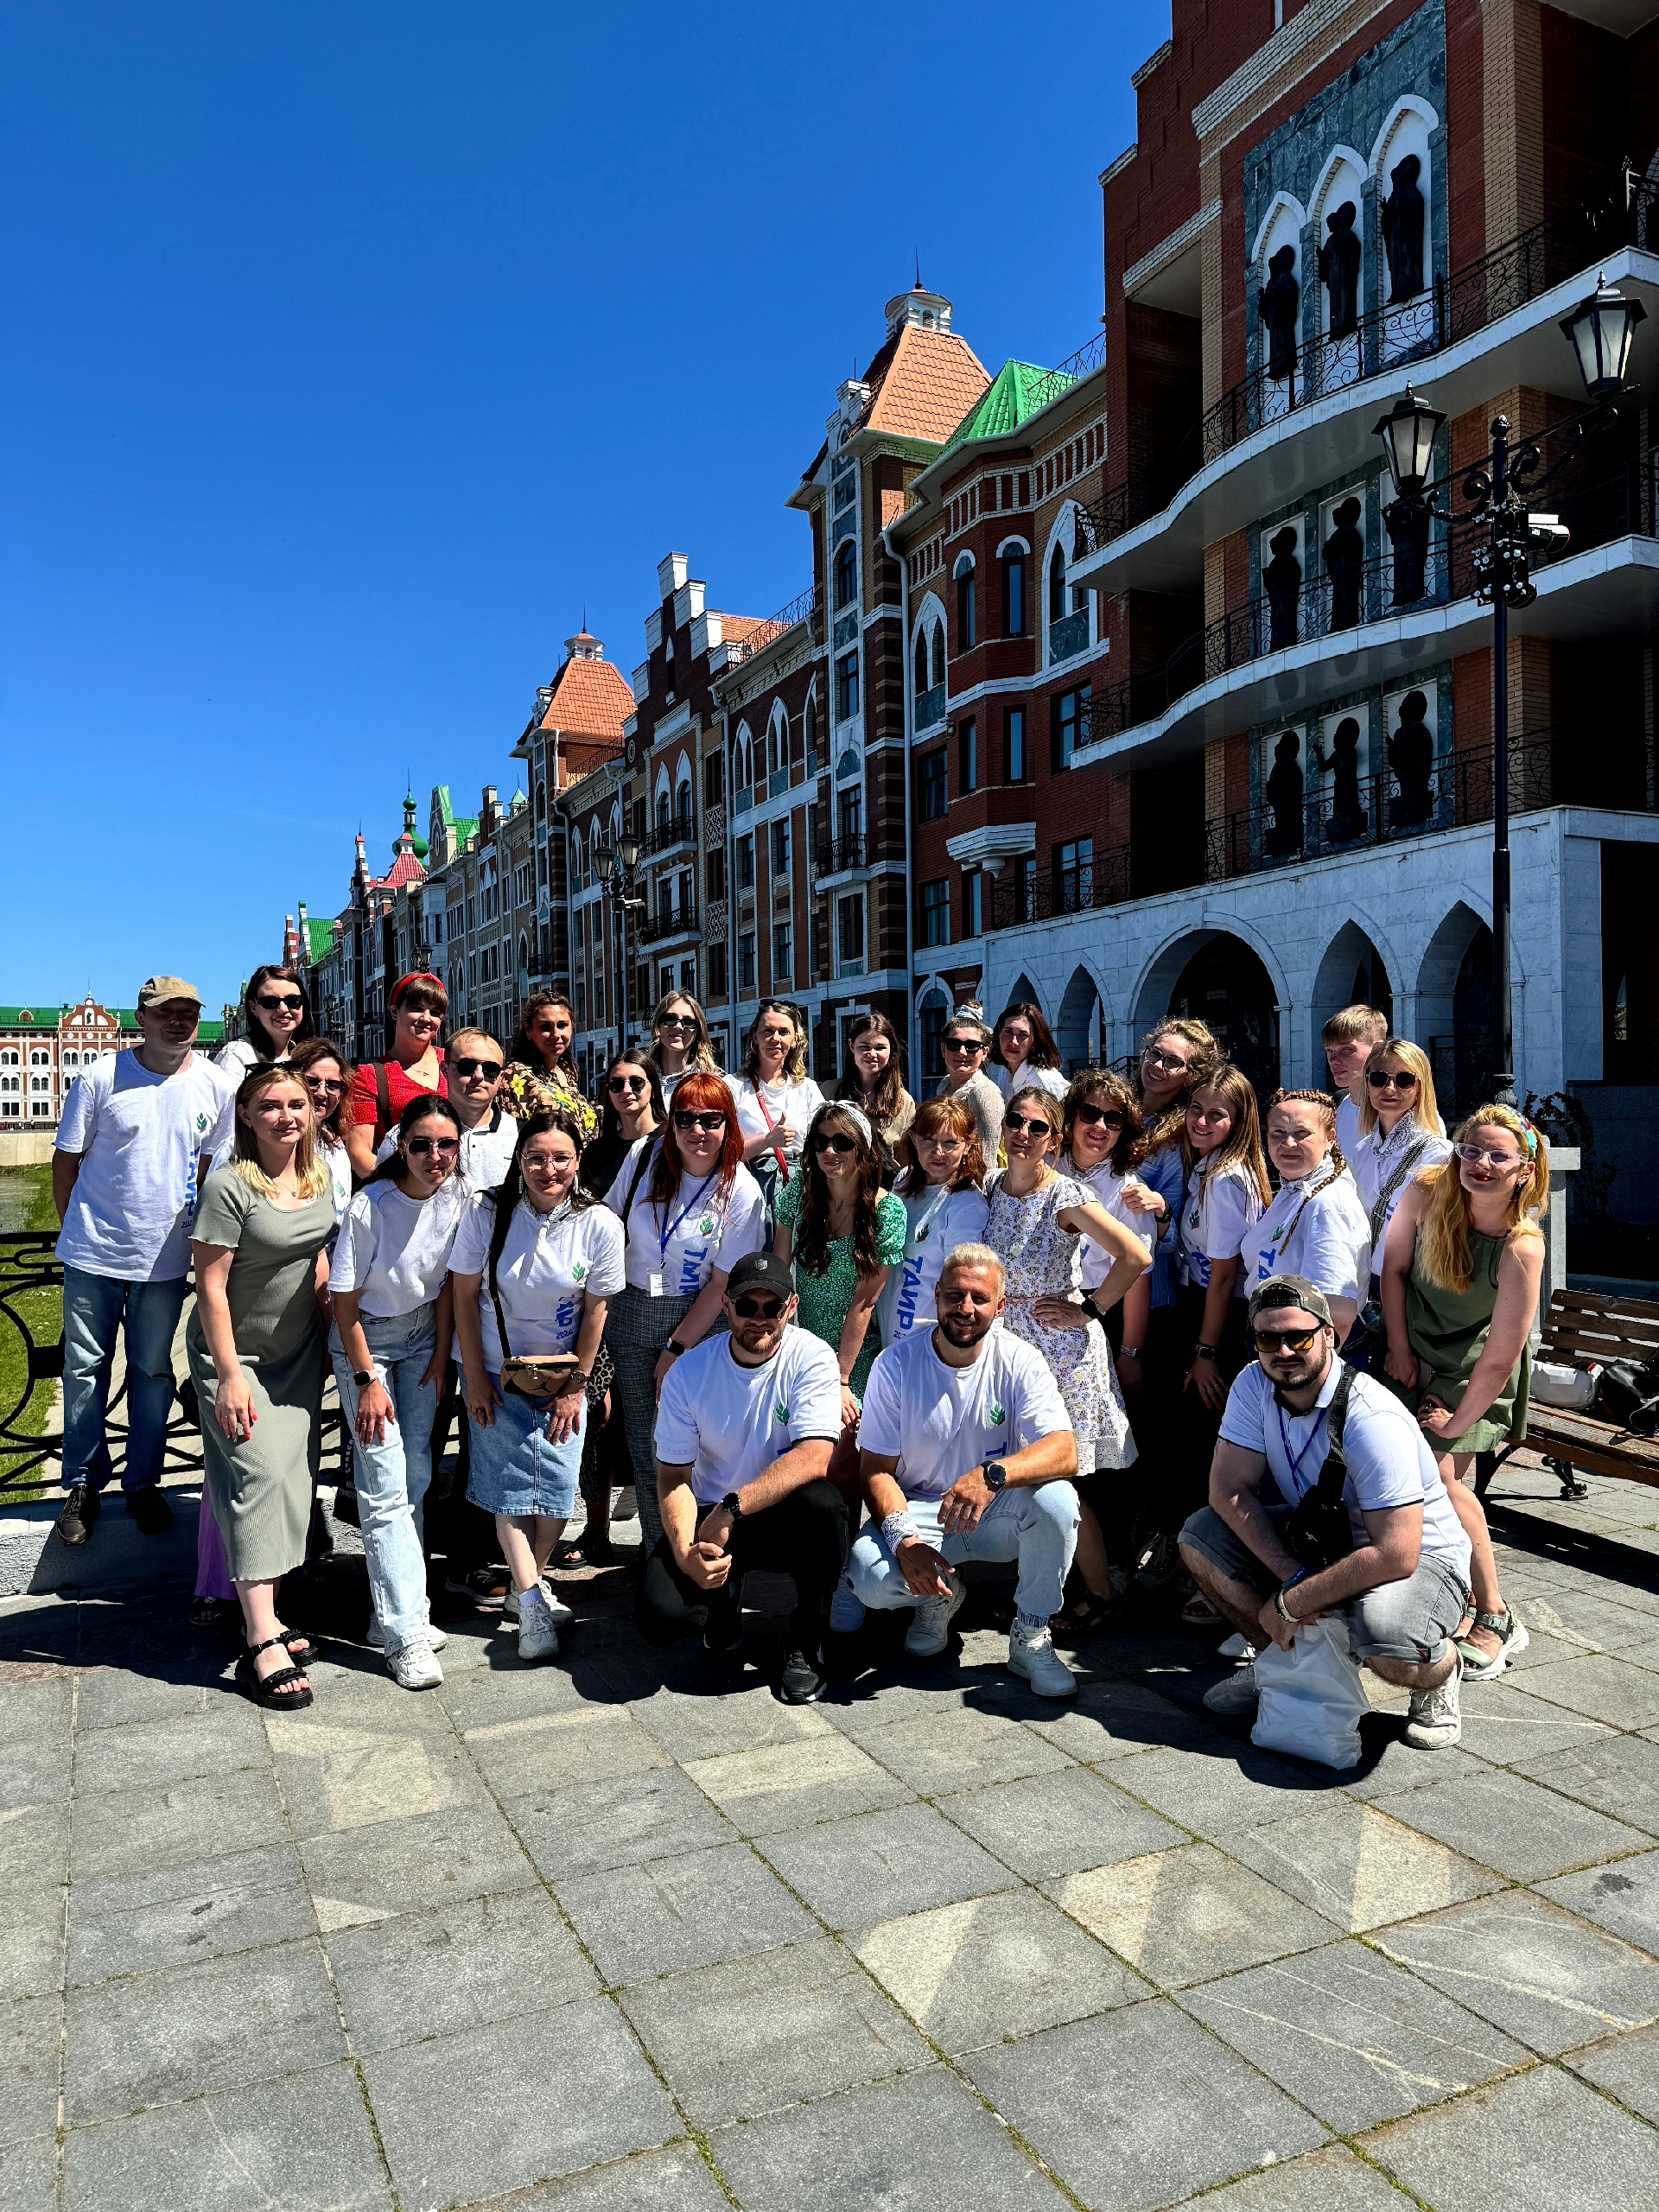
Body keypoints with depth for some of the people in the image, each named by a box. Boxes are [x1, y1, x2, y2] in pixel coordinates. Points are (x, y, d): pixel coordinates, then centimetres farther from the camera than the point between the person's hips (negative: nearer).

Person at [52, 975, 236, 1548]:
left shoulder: (217, 1087, -2)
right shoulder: (100, 1078, -7)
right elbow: (65, 1160, 2)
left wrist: (197, 1232, 9)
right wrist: (75, 1228, 3)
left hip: (166, 1258, 1)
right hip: (93, 1253, -1)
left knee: (153, 1371, 11)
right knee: (85, 1369, 8)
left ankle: (143, 1481, 26)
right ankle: (83, 1484, 23)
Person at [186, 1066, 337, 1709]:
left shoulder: (320, 1181, 1)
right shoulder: (229, 1186, -18)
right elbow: (211, 1286, -17)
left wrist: (330, 1338, 8)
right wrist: (230, 1377, -18)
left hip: (299, 1355, 6)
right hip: (236, 1356, -6)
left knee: (293, 1480, 5)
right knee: (262, 1474, -14)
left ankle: (264, 1617, 20)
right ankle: (261, 1647, -11)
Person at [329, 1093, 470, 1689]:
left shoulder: (461, 1197, -11)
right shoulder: (369, 1207, -25)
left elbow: (448, 1280, 2)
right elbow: (345, 1302, -16)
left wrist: (442, 1350, 2)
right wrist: (367, 1380, -14)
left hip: (422, 1335, 5)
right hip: (365, 1340, -5)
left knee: (416, 1475, 5)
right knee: (386, 1484, -9)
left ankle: (392, 1612, 18)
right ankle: (405, 1634, -5)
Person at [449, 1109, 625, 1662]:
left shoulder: (600, 1224, -14)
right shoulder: (487, 1212, -14)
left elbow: (595, 1310, -5)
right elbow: (464, 1295, -6)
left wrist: (576, 1386, -3)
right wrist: (474, 1378, -6)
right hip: (497, 1371, 0)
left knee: (559, 1481, -4)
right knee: (508, 1481, -7)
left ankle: (532, 1581, 17)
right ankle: (532, 1601, -2)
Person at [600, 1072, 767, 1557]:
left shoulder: (742, 1194, -12)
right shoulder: (644, 1155, -5)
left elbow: (723, 1284, -9)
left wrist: (676, 1351, -9)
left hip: (698, 1324, -3)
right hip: (631, 1316, 3)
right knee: (643, 1440, 5)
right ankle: (656, 1549, 22)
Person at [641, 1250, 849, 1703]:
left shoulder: (812, 1359, -14)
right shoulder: (690, 1372, -9)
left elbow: (813, 1459, -27)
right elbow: (673, 1477, -6)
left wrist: (731, 1508, -33)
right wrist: (685, 1552, -24)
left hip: (784, 1515, -1)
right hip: (710, 1515, 1)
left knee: (820, 1503, -35)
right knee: (659, 1616, -23)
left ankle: (805, 1641, -8)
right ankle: (725, 1593, 16)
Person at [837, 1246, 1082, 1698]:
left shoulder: (1020, 1360, -11)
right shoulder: (895, 1364, -11)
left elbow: (1064, 1452, -23)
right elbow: (876, 1469, -9)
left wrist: (992, 1474, -43)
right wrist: (904, 1539, -28)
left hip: (996, 1513, 0)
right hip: (918, 1512, 0)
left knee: (1056, 1498, -31)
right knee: (870, 1575, -30)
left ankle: (1030, 1637, -8)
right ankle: (939, 1596, 8)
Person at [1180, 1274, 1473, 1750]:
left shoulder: (1372, 1420, -30)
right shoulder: (1253, 1384, -11)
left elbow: (1396, 1555, -33)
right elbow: (1228, 1489, -13)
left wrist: (1289, 1603, -26)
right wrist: (1294, 1576, -26)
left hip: (1420, 1559, -6)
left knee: (1383, 1633, -38)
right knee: (1200, 1534, -12)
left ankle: (1441, 1673, 1)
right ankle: (1285, 1658, 10)